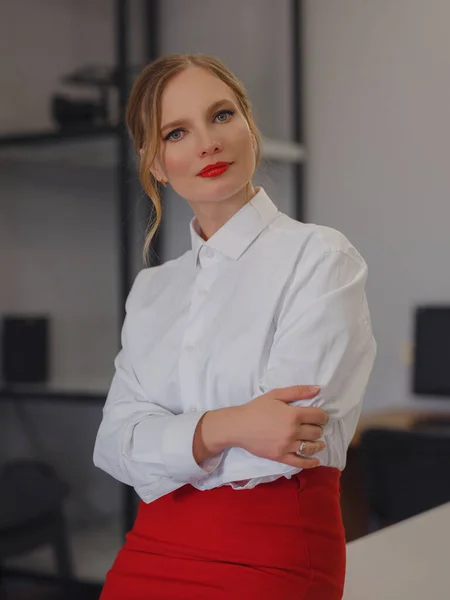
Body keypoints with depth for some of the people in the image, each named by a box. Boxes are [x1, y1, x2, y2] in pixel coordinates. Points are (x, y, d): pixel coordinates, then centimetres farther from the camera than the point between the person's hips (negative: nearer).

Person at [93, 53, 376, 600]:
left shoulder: (321, 257, -8)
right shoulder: (151, 289, 9)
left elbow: (296, 436, -18)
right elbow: (114, 443, -2)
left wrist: (172, 441, -5)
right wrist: (219, 429, -21)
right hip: (149, 552, 5)